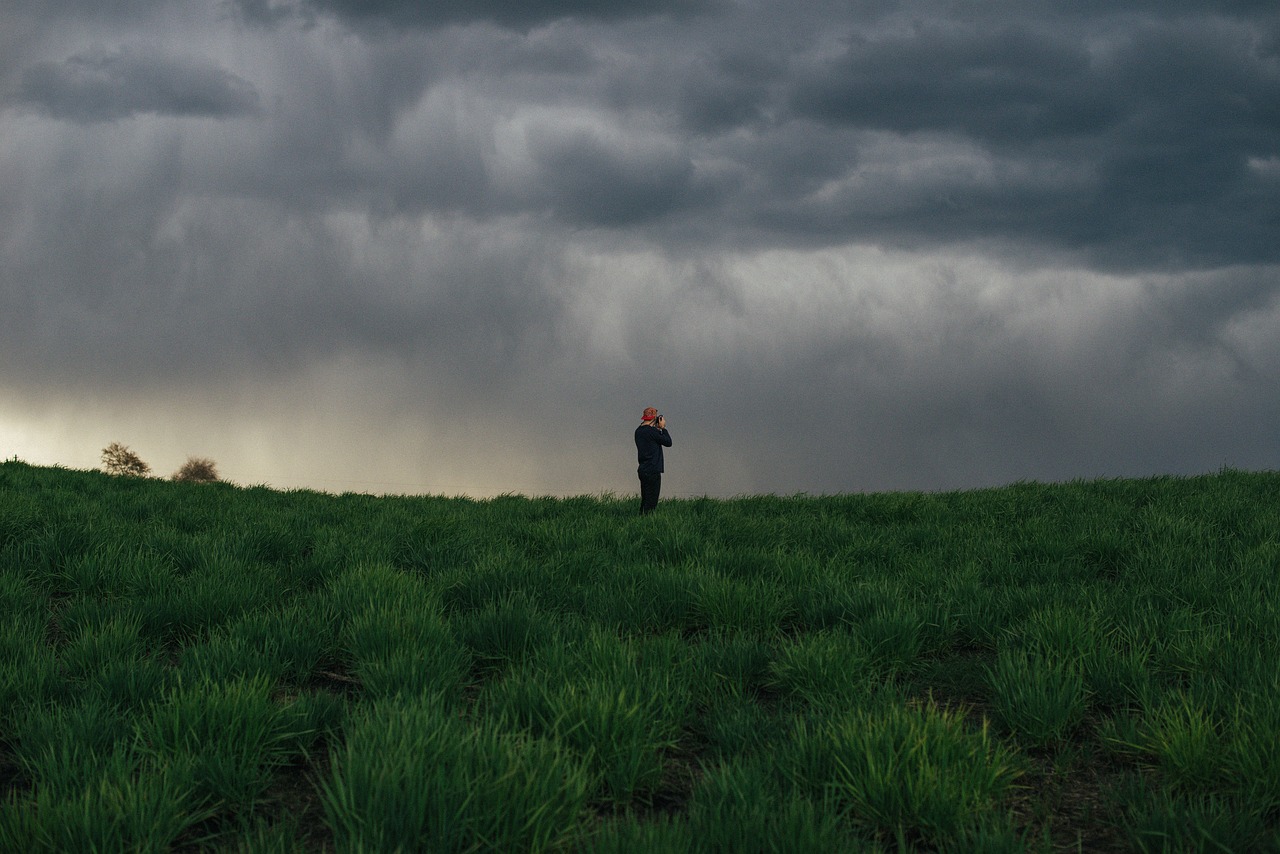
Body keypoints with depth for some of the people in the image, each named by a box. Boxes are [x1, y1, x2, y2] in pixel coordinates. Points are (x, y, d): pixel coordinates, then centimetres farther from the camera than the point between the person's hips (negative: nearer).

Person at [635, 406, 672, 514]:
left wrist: (658, 429, 14)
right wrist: (663, 428, 0)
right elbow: (668, 442, -8)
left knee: (645, 500, 14)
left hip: (643, 470, 9)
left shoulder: (639, 431, 11)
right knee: (651, 501, -7)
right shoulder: (652, 431, -15)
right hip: (652, 471, -9)